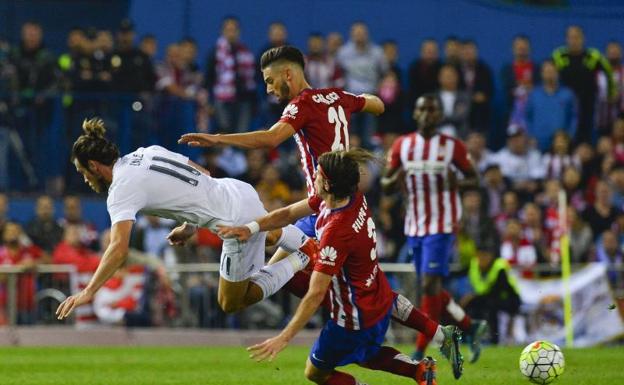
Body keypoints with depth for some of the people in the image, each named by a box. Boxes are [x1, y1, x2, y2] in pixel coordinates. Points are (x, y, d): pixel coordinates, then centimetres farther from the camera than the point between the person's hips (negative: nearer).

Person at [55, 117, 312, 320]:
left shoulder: (122, 189, -16)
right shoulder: (147, 152, 7)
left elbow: (119, 248, -28)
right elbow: (203, 175, 13)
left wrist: (88, 292, -29)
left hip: (238, 221, -9)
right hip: (241, 191, 9)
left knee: (230, 304, 9)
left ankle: (300, 261, 6)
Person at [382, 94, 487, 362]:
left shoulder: (453, 146, -3)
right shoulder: (402, 145, 6)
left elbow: (473, 178, 6)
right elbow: (385, 185, 10)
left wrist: (457, 182, -17)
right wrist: (395, 179, -14)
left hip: (441, 226, -5)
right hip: (414, 227, 5)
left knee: (430, 285, -14)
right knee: (431, 288, 9)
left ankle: (420, 351, -12)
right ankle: (470, 327, 29)